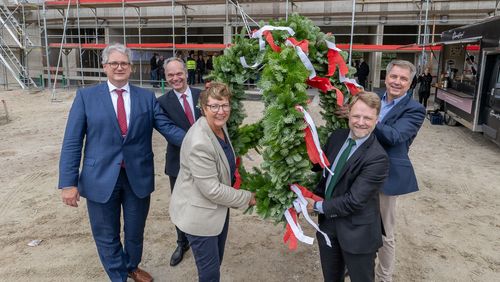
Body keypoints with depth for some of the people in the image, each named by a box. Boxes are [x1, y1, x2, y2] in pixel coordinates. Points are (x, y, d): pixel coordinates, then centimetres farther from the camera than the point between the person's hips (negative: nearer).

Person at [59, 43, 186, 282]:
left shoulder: (147, 97, 2)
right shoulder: (86, 96, -2)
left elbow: (167, 127, -5)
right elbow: (72, 142, -5)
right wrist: (68, 182, -10)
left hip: (138, 177, 2)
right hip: (101, 179, -1)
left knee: (135, 232, 21)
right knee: (107, 237, 14)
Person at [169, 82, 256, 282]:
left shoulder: (221, 127, -1)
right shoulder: (199, 143, -30)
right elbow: (212, 190, -26)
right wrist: (247, 198, -16)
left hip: (218, 208, 9)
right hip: (199, 213, -9)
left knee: (216, 262, 24)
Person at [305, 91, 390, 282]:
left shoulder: (377, 158, -24)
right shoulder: (337, 136, -2)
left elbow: (354, 201, -25)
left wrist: (317, 206, -15)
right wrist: (315, 196, -5)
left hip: (357, 232, -5)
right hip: (328, 222, 6)